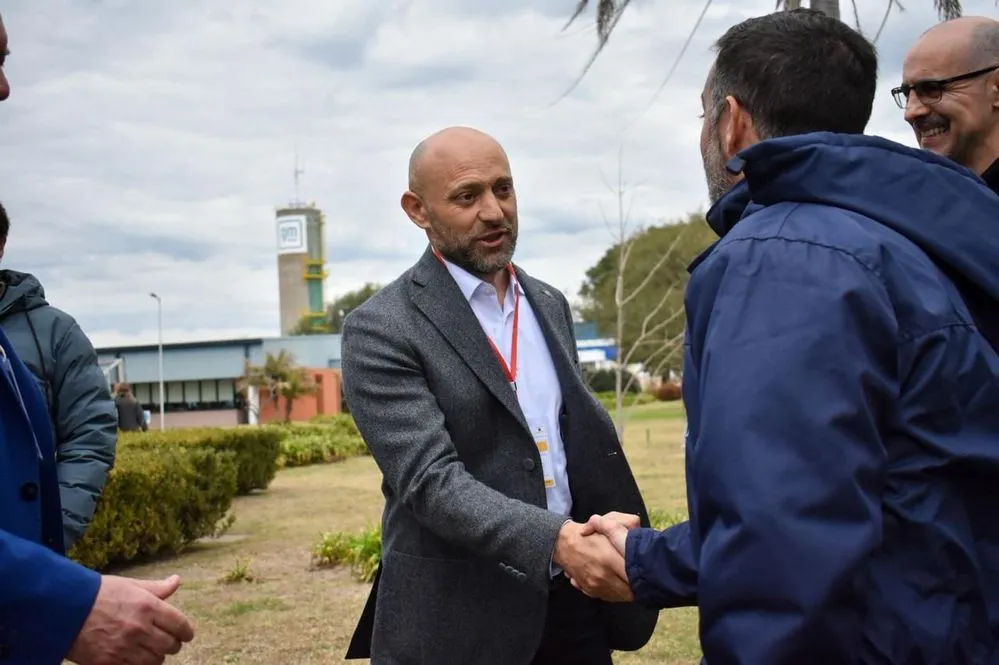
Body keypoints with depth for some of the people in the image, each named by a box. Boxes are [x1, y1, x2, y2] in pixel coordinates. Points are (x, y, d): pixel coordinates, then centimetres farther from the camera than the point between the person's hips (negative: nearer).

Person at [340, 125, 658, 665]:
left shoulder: (549, 304, 10)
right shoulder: (381, 330, -10)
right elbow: (430, 480, -19)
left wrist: (600, 540, -1)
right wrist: (557, 540, -31)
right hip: (458, 616, -5)